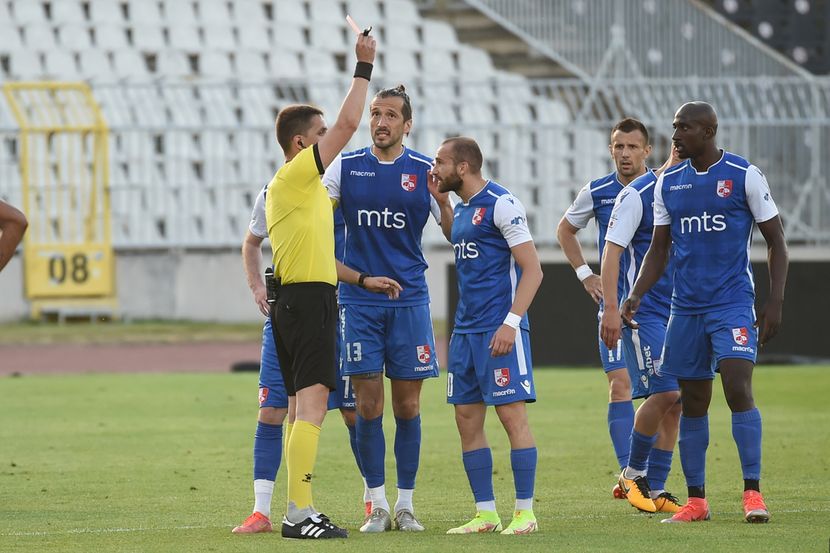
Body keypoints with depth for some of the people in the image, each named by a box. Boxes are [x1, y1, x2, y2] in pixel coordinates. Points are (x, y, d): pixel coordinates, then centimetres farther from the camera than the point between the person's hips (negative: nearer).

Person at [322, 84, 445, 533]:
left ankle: (405, 505, 11)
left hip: (409, 299, 0)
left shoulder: (426, 172, 2)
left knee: (407, 405, 2)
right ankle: (378, 506, 6)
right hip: (358, 300, 0)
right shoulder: (345, 167, 4)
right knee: (368, 404, -2)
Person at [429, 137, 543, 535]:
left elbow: (532, 269, -13)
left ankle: (525, 513, -5)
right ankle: (485, 514, 12)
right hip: (465, 330, 9)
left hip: (499, 329, -9)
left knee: (512, 415, -8)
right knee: (467, 420, 7)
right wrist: (442, 203, 22)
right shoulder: (463, 208, 15)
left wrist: (511, 322, -21)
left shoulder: (501, 204, -10)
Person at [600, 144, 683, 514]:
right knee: (665, 393, -16)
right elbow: (612, 251, -10)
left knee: (675, 402, 4)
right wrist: (612, 309, -18)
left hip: (681, 315, 7)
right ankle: (633, 473, 3)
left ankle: (655, 490, 11)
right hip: (645, 313, -7)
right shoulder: (637, 195, -8)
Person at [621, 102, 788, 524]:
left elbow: (776, 241, 0)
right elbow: (659, 249, 15)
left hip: (733, 303, -5)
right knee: (692, 402, 6)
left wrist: (775, 302, -8)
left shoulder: (745, 175, -4)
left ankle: (753, 493, -14)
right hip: (686, 308, 5)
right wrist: (635, 296, 0)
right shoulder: (668, 183, 9)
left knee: (738, 388, -18)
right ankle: (696, 500, 13)